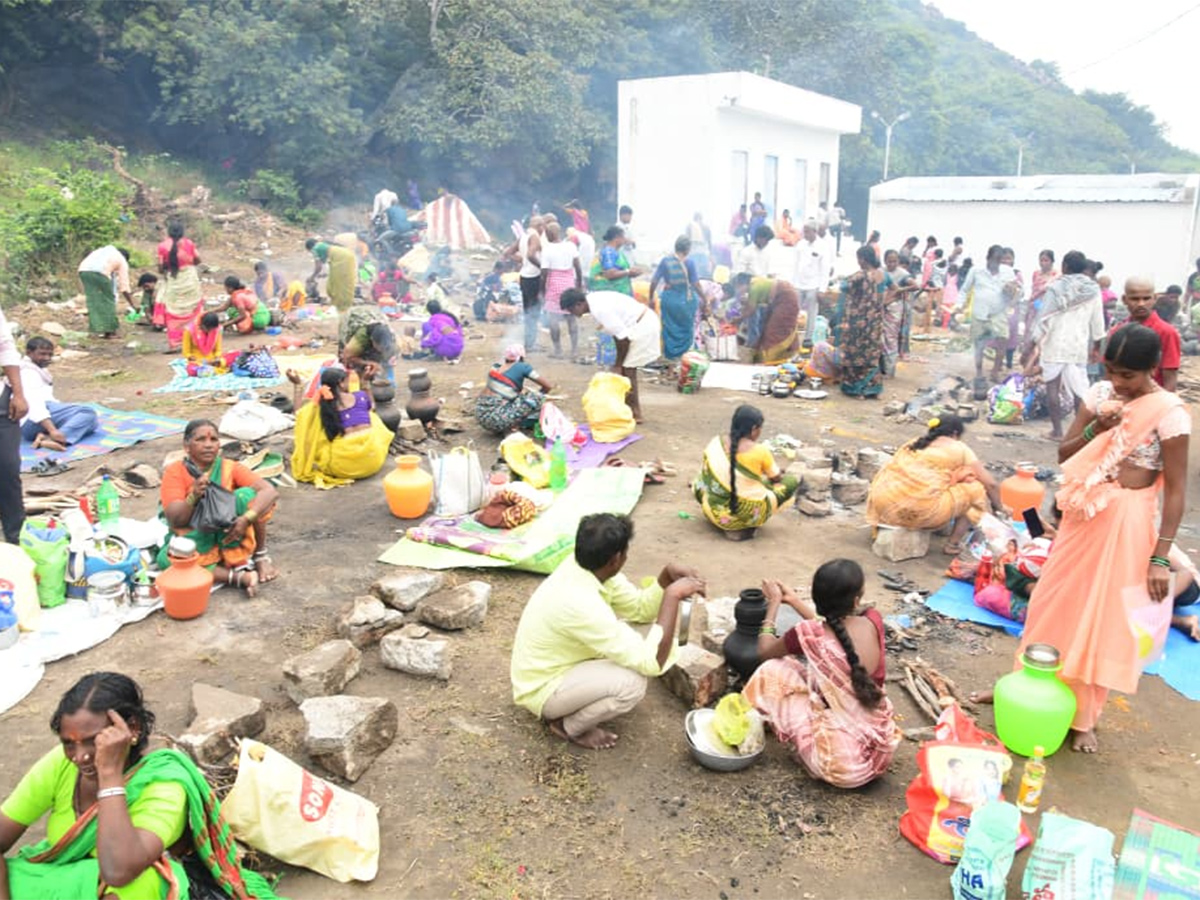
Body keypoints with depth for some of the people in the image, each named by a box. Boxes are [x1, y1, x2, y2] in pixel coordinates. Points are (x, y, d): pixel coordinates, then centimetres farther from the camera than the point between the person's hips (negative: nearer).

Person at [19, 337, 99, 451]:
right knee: (88, 412, -18)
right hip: (31, 422, -10)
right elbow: (33, 403, -22)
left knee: (92, 419, 1)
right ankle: (50, 438, -39)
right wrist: (52, 430, -34)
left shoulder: (39, 371, 29)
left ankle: (48, 438, -23)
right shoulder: (28, 372, -6)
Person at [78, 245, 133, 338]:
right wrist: (132, 304, 23)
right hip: (99, 272, -5)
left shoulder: (104, 250, 37)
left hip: (83, 270, 5)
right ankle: (109, 330, 10)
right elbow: (124, 286, 18)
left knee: (93, 300, 13)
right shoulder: (122, 261, 22)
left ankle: (97, 328, 15)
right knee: (108, 299, 9)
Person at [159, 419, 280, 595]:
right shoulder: (175, 472, -10)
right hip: (196, 540, 0)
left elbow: (271, 491, -21)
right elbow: (174, 521, -17)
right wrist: (194, 497, -36)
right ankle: (239, 576, -26)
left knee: (246, 495, -24)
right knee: (166, 560, -33)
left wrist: (246, 518, -37)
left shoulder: (229, 468, -7)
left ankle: (260, 555, -9)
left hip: (229, 537, 0)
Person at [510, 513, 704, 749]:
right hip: (541, 689, -9)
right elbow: (652, 662, -35)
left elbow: (640, 608, 3)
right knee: (632, 682, -28)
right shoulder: (581, 604, -37)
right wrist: (673, 595, -32)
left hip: (561, 664, 9)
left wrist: (667, 576, -15)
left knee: (642, 631, 2)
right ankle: (568, 726, -1)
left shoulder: (587, 569, -10)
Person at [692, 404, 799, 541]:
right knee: (791, 481, 11)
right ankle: (746, 528, 0)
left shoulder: (716, 442, -4)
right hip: (748, 516, -5)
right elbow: (777, 478, 4)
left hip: (715, 513, 5)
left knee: (700, 483, 32)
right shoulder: (760, 452, -14)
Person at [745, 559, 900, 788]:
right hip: (883, 749, 5)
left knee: (772, 671, 3)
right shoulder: (873, 621, -7)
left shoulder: (807, 635, -18)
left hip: (841, 761, -5)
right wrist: (794, 600, 25)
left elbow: (765, 652, 4)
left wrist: (774, 604, 16)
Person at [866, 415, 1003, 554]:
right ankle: (953, 544, 17)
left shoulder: (914, 443, 25)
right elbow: (991, 484, 12)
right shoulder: (959, 449, 10)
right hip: (919, 510, -7)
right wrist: (999, 507, 31)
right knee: (976, 490, 15)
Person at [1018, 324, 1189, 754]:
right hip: (1083, 514, 5)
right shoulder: (1100, 393, -1)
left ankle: (1085, 716, 24)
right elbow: (1064, 453, 5)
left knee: (1104, 616, 6)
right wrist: (1095, 430, -15)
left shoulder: (1169, 412, -16)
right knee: (1052, 602, 14)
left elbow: (1175, 490, -13)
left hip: (1126, 523, -5)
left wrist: (1161, 556, -15)